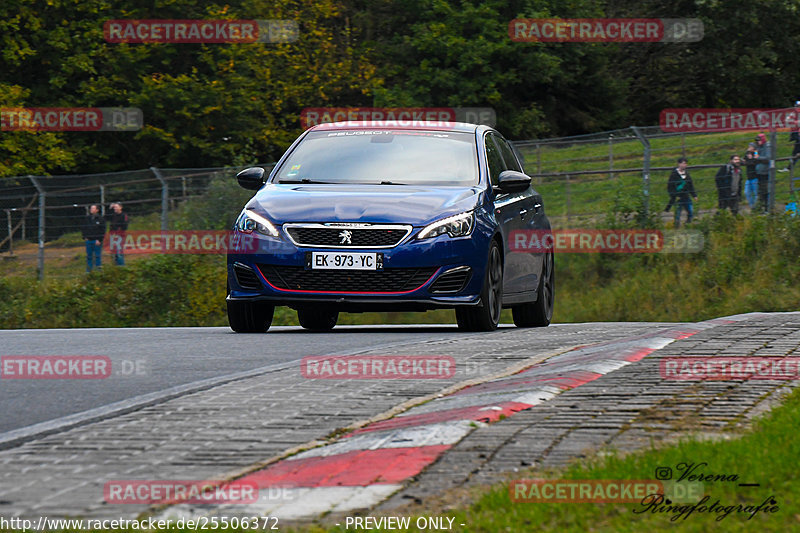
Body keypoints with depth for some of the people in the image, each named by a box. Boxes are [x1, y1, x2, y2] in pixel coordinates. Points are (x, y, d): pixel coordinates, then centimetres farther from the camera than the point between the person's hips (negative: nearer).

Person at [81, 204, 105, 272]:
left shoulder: (100, 219, -3)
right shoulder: (87, 218, 7)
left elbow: (103, 231, -5)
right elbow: (83, 228, 15)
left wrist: (99, 240, -12)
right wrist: (85, 237, 4)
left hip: (97, 241, -4)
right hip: (89, 240, 4)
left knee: (97, 256, 0)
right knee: (89, 256, 7)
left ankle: (98, 269, 6)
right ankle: (88, 270, 13)